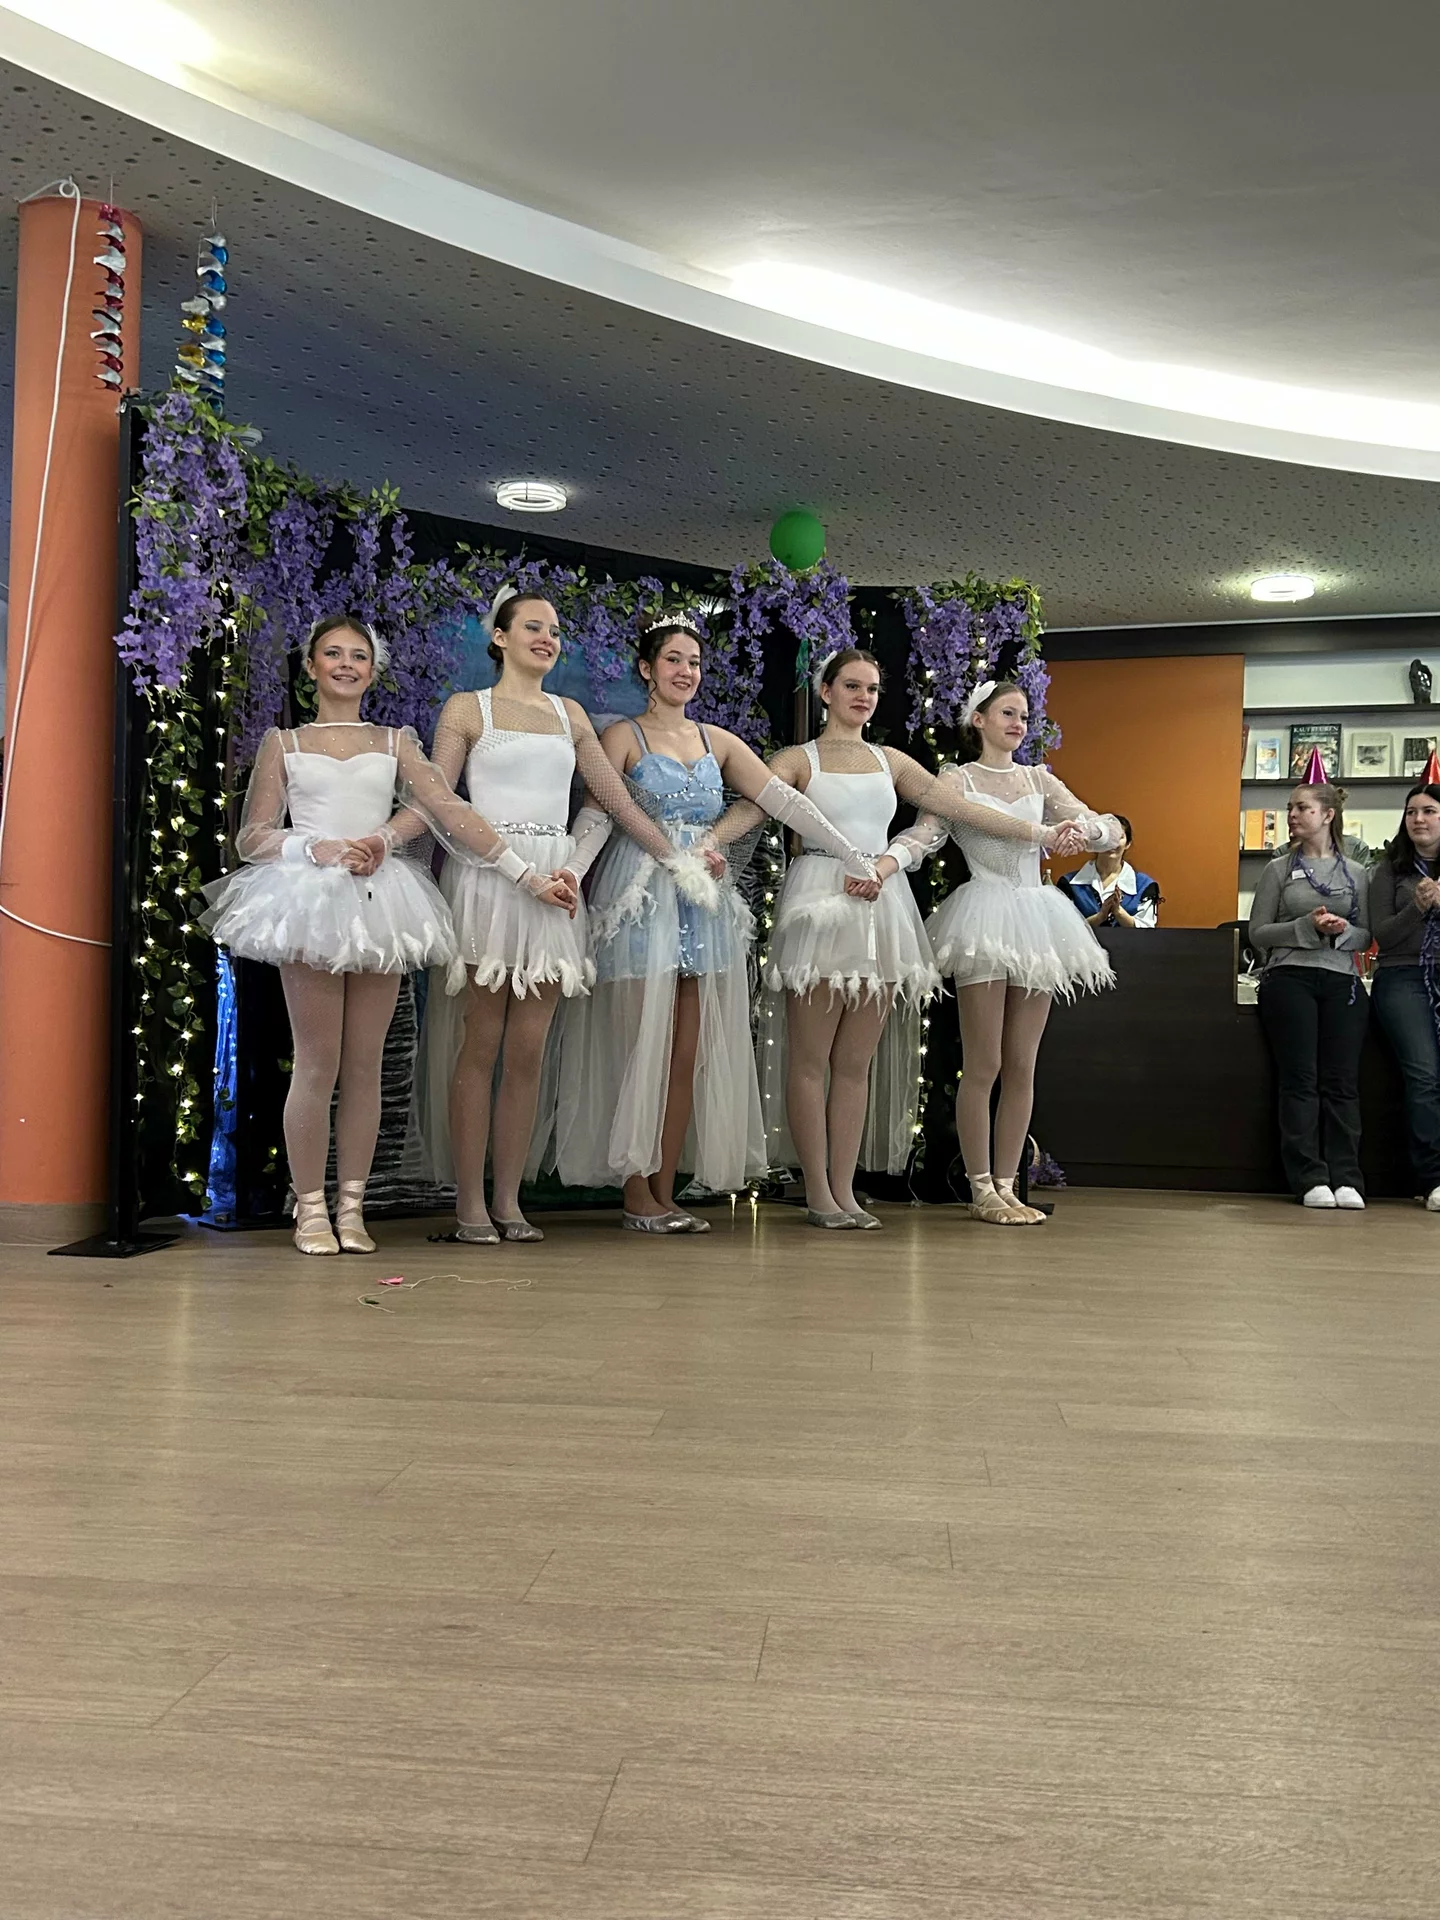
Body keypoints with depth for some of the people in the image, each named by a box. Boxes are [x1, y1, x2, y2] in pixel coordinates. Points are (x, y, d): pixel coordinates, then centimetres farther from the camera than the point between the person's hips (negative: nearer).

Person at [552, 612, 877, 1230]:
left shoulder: (717, 742, 14)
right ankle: (637, 1195, 4)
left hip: (705, 903, 5)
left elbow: (786, 802, 10)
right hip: (642, 899, -5)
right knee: (643, 1050, -4)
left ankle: (665, 1193, 10)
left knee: (688, 1055, 3)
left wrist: (856, 860, 6)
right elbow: (595, 818, -10)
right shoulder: (624, 737, 1)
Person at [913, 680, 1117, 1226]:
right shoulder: (956, 779, 5)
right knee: (984, 1065, -4)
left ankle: (1007, 1185, 13)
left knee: (1022, 1066, 6)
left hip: (1035, 921, 5)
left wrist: (1081, 827, -16)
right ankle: (981, 1189, 4)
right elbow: (924, 832, -12)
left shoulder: (1039, 781, 16)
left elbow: (1110, 830, 8)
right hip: (983, 917, -5)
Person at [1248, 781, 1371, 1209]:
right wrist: (1307, 927, -11)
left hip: (1342, 982, 1)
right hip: (1289, 978, -1)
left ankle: (1346, 1178, -2)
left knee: (1342, 1081, -3)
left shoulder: (1357, 875, 12)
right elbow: (1258, 933, 4)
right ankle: (1310, 1179, -4)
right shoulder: (1279, 869, 8)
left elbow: (1366, 936, 12)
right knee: (1300, 1080, -5)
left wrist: (1343, 930, -10)